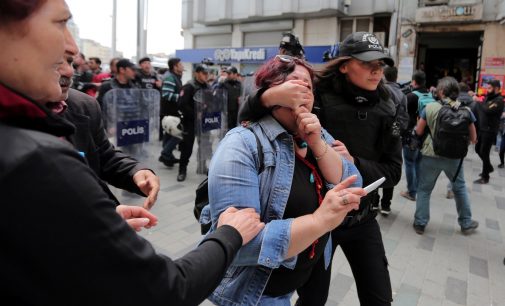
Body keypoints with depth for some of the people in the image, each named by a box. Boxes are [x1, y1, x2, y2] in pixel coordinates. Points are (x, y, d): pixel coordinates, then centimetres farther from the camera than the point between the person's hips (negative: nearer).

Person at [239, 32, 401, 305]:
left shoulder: (385, 110, -2)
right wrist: (269, 97, -40)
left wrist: (353, 162, -22)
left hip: (362, 219, 4)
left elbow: (392, 171, -2)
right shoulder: (316, 97, -16)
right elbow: (247, 119, -17)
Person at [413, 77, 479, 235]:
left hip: (431, 155, -2)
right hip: (454, 157, 2)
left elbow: (419, 131, 0)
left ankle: (420, 223, 15)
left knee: (424, 189, 12)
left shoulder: (430, 107, -8)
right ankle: (466, 223, 34)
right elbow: (473, 139, 2)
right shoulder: (466, 111, -3)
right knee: (460, 188, 22)